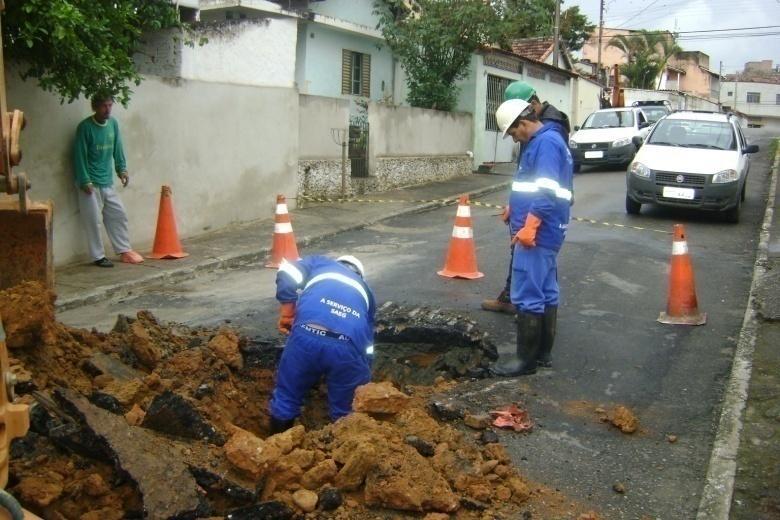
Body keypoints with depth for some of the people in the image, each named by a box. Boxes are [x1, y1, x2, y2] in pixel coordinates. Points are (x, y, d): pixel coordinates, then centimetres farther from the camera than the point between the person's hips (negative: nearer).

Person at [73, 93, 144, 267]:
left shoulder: (113, 124, 3)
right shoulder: (85, 127, -14)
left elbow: (117, 149, 11)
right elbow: (80, 156, -14)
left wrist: (122, 169, 1)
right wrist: (85, 181, -17)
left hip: (108, 182, 6)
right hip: (91, 183, -6)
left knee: (119, 214, 10)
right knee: (93, 220, -1)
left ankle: (125, 251, 21)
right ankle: (98, 256, 7)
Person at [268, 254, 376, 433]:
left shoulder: (320, 264, 30)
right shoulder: (365, 290, 36)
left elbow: (286, 273, 8)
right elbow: (368, 341, 36)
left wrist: (286, 312, 14)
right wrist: (363, 380, 45)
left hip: (307, 336, -1)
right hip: (349, 347, 1)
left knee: (285, 399, 20)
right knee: (344, 411, 21)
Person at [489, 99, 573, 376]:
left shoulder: (546, 143, -14)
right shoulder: (545, 141, 18)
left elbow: (547, 191, -24)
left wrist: (529, 226, -26)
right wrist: (516, 210, 31)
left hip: (536, 234, -11)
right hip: (545, 233, 11)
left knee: (528, 297, -6)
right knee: (546, 293, 13)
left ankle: (526, 359, 0)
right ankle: (543, 352, 21)